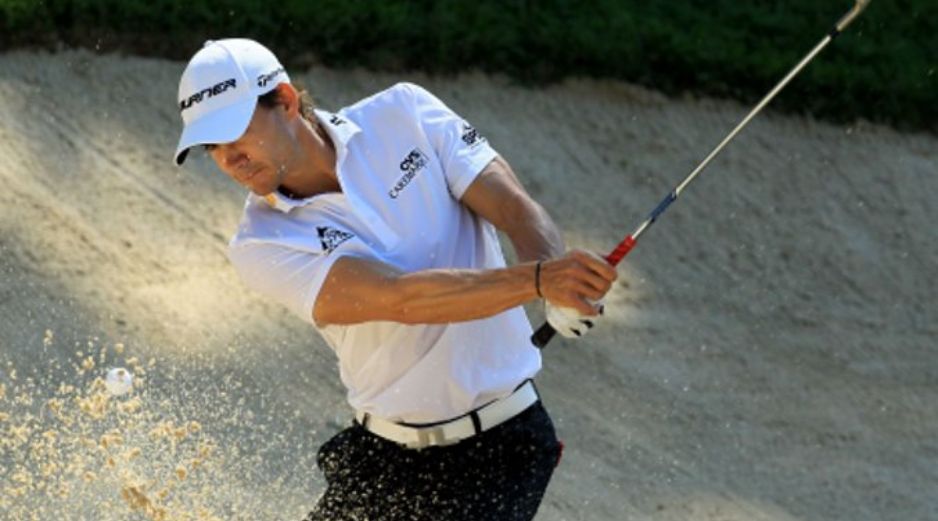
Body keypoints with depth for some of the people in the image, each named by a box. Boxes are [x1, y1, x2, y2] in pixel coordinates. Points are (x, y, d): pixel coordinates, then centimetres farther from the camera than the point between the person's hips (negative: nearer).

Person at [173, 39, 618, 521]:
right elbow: (402, 298, -25)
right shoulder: (263, 245, -10)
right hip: (383, 457, 2)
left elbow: (516, 210, -10)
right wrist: (538, 280, -39)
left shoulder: (403, 114, -4)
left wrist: (559, 281, -33)